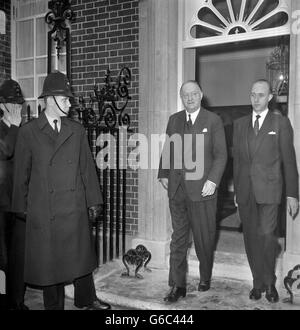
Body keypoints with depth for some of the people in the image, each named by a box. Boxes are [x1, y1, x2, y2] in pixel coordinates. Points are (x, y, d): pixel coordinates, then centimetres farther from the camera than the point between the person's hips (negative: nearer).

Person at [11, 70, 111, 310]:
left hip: (75, 207, 2)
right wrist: (22, 207, 2)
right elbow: (21, 173, 2)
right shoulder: (28, 132, 0)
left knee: (81, 255, 12)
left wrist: (94, 200, 4)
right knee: (49, 261, 9)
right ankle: (54, 305, 28)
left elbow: (87, 167, 7)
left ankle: (86, 300, 32)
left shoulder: (77, 130, 8)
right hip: (44, 210, -2)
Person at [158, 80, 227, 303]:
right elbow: (167, 150, 15)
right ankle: (178, 286, 14)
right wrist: (163, 174, 6)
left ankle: (205, 278, 31)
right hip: (177, 188, 3)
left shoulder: (213, 120, 1)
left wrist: (213, 180, -13)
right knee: (178, 238, 6)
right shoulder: (174, 120, 12)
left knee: (204, 238, 9)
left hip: (202, 188, -3)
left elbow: (221, 154, -3)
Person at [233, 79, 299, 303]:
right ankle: (258, 283, 22)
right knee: (251, 238, 7)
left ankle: (269, 282, 13)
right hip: (245, 190, 3)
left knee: (267, 235, -9)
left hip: (269, 189, -3)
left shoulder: (281, 123, 3)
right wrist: (237, 189, 11)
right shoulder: (240, 124, 12)